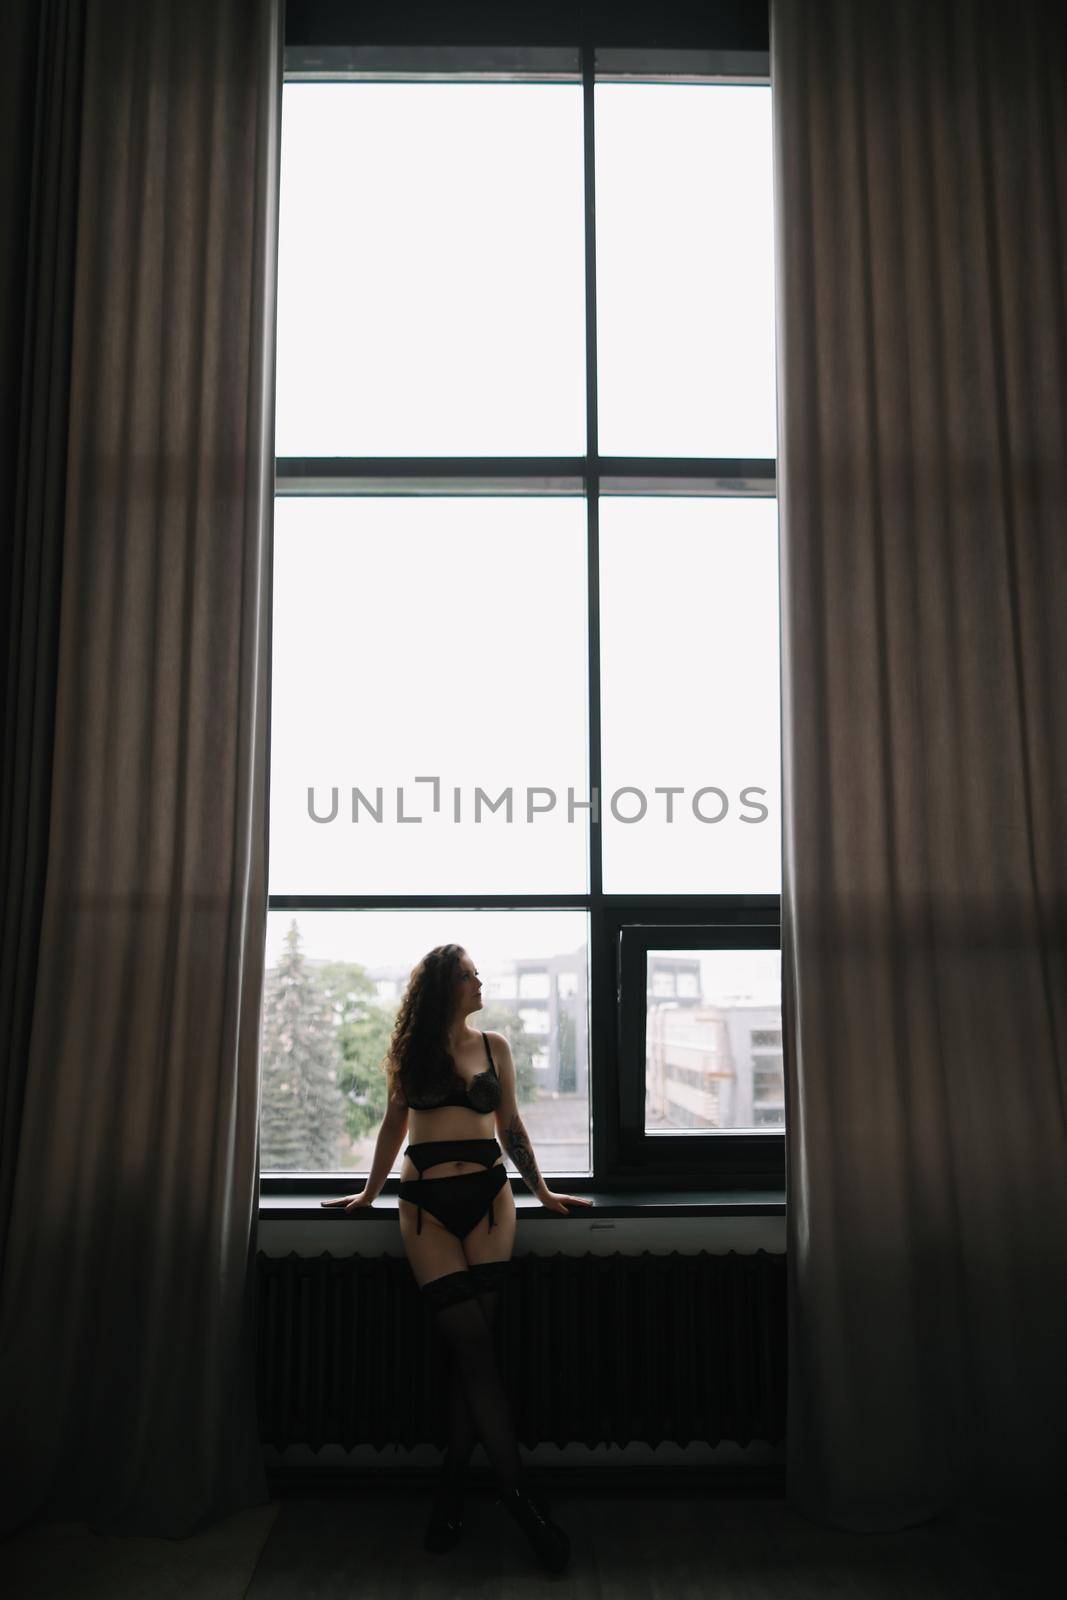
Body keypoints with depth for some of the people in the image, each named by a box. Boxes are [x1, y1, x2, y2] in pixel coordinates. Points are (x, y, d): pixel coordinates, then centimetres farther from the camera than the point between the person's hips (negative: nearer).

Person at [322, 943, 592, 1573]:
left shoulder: (494, 1046, 9)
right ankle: (519, 1493, -2)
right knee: (473, 1346, -6)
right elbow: (394, 1124, 17)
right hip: (427, 1204, -1)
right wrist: (369, 1192, 23)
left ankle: (452, 1487, 9)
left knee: (472, 1346, -4)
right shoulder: (410, 1050, 7)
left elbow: (511, 1125, 15)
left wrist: (542, 1190, 17)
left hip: (487, 1197, 1)